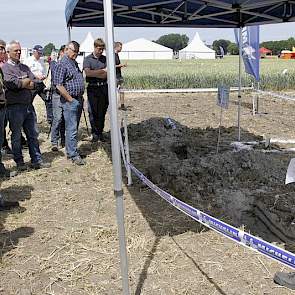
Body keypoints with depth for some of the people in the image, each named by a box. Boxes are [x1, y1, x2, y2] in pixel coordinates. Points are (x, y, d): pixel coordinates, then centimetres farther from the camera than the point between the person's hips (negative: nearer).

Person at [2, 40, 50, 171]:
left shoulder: (25, 67, 17)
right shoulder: (4, 68, -3)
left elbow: (34, 83, 5)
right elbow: (12, 84, -18)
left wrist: (21, 83, -11)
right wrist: (27, 81, -3)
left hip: (28, 105, 6)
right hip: (14, 106, -6)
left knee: (33, 134, 9)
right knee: (16, 135, 5)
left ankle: (36, 160, 16)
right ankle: (19, 162, 16)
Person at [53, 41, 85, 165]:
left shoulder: (74, 63, 17)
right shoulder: (62, 64, -12)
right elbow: (59, 85, -19)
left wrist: (81, 98, 17)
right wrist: (70, 99, -15)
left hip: (79, 99, 9)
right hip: (70, 101, -9)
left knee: (74, 128, 14)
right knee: (71, 129, -6)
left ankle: (70, 151, 24)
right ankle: (74, 155, -1)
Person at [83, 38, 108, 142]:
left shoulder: (105, 59, 11)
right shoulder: (88, 59, 3)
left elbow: (106, 74, 1)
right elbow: (87, 73, -13)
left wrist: (94, 73, -9)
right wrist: (102, 71, -9)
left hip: (104, 87, 2)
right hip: (92, 88, -2)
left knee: (102, 111, 4)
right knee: (93, 112, -1)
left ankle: (100, 132, 13)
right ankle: (95, 133, 8)